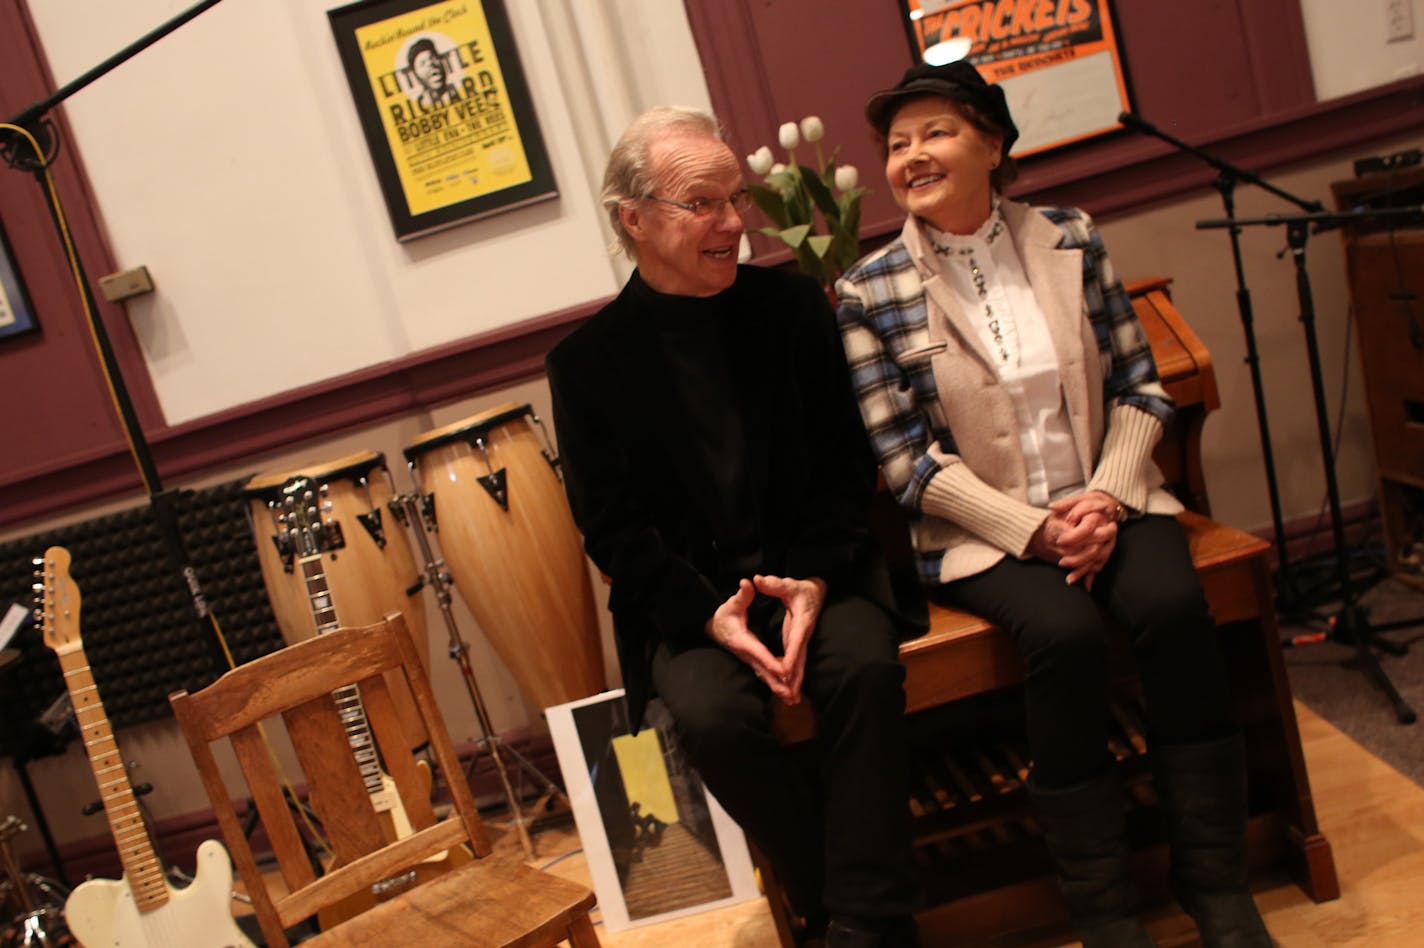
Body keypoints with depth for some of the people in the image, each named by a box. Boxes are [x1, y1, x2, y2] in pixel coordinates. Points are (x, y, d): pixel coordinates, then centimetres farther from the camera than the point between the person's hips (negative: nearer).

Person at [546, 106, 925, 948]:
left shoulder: (793, 305, 4)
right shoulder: (587, 360, 0)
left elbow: (847, 461, 4)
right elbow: (612, 526, -1)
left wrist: (814, 577, -13)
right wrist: (709, 613, -17)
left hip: (815, 570, 1)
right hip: (686, 599, -1)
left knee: (866, 666, -28)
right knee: (711, 713, -28)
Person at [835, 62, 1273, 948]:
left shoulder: (1071, 238, 5)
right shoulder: (868, 292, -4)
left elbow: (1141, 387, 6)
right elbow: (908, 460, -7)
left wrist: (1107, 495, -11)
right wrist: (1033, 531, -15)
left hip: (1106, 500, 3)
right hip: (982, 529, -2)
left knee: (1174, 605, -26)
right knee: (1065, 633, -30)